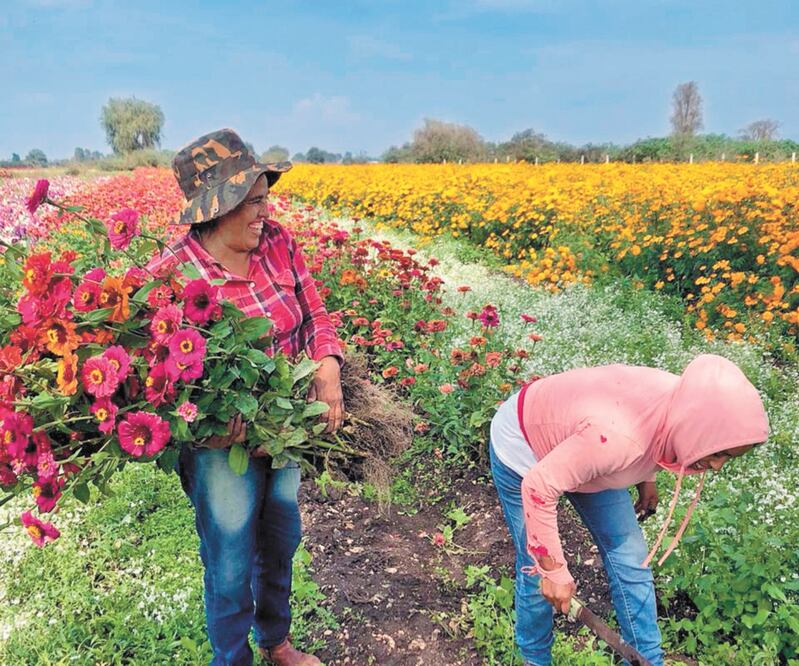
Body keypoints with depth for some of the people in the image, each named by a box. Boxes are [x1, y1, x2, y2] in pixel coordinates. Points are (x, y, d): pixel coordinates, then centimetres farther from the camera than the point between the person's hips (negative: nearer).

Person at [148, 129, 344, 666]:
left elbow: (313, 313, -1)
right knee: (231, 566, 11)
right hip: (223, 438, -5)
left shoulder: (278, 243, -7)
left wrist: (328, 367, -20)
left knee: (281, 544, 25)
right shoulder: (173, 273, -21)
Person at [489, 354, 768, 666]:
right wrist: (554, 570, -25)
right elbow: (538, 487, -35)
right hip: (522, 446, -7)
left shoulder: (683, 403, -21)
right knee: (537, 569, 1)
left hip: (574, 442, 7)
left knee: (628, 555, 6)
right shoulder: (615, 435, -45)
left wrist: (646, 479, 16)